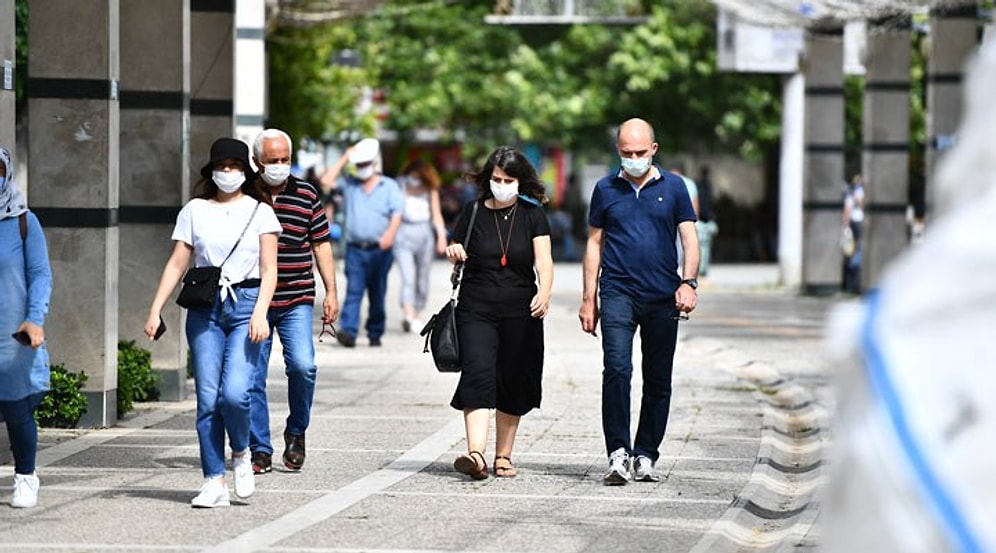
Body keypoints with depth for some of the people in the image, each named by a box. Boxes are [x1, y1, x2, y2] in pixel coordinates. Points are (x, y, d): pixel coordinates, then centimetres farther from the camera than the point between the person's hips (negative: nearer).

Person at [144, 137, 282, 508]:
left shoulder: (260, 212, 6)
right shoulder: (194, 211, 10)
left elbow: (269, 271, 1)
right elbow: (177, 264, 8)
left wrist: (260, 313, -12)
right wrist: (155, 311, 0)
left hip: (245, 305, -2)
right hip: (204, 308, 2)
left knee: (234, 392, -16)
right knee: (208, 399, -3)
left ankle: (241, 454, 12)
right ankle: (214, 482, 1)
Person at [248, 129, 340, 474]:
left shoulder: (306, 195, 6)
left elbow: (321, 245, 11)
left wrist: (331, 292, 5)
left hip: (297, 302, 0)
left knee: (302, 366, -15)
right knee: (252, 377, 0)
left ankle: (296, 432, 8)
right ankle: (260, 450, 8)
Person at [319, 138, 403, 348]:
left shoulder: (390, 186, 7)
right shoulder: (349, 185, 14)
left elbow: (397, 213, -3)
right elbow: (326, 181, 3)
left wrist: (390, 233, -22)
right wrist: (344, 159, 5)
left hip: (379, 250, -1)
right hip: (355, 249, 1)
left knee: (377, 295, 6)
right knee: (353, 290, -12)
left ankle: (375, 333, 15)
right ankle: (348, 331, -22)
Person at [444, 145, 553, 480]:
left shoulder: (532, 215, 4)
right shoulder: (473, 212, 7)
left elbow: (544, 260, -7)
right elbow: (458, 254, 18)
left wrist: (544, 292, -25)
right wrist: (455, 253, -7)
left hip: (520, 314, 0)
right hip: (476, 311, 0)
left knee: (513, 385, 5)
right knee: (478, 376, -17)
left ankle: (503, 456, 18)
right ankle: (476, 454, -28)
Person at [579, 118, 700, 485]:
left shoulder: (673, 187, 6)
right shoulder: (606, 189, 8)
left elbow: (689, 239, 5)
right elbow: (595, 244, 12)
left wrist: (688, 282, -12)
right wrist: (588, 299, 8)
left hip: (662, 297, 1)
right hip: (617, 293, -1)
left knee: (658, 381, 5)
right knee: (617, 369, -19)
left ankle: (645, 456, 15)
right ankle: (617, 454, -18)